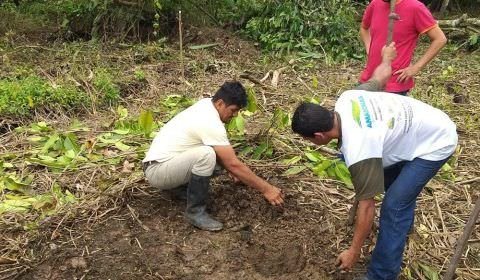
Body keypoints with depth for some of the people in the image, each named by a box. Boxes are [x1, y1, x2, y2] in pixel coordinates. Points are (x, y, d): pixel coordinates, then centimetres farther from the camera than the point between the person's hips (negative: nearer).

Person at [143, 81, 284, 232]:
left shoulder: (205, 105, 5)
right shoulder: (211, 123, -24)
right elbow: (234, 165, -22)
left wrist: (232, 170, 20)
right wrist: (266, 189, -15)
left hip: (162, 159, 9)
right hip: (157, 170, -9)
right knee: (207, 154, -32)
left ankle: (177, 185, 17)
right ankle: (195, 211, -14)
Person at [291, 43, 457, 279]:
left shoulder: (358, 151, -34)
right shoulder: (346, 99, -16)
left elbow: (367, 205, -25)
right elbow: (382, 74, 1)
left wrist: (353, 251, -12)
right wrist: (386, 58, 27)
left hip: (436, 143, -9)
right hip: (431, 124, 10)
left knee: (393, 206, -14)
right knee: (389, 180, 25)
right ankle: (400, 225, 53)